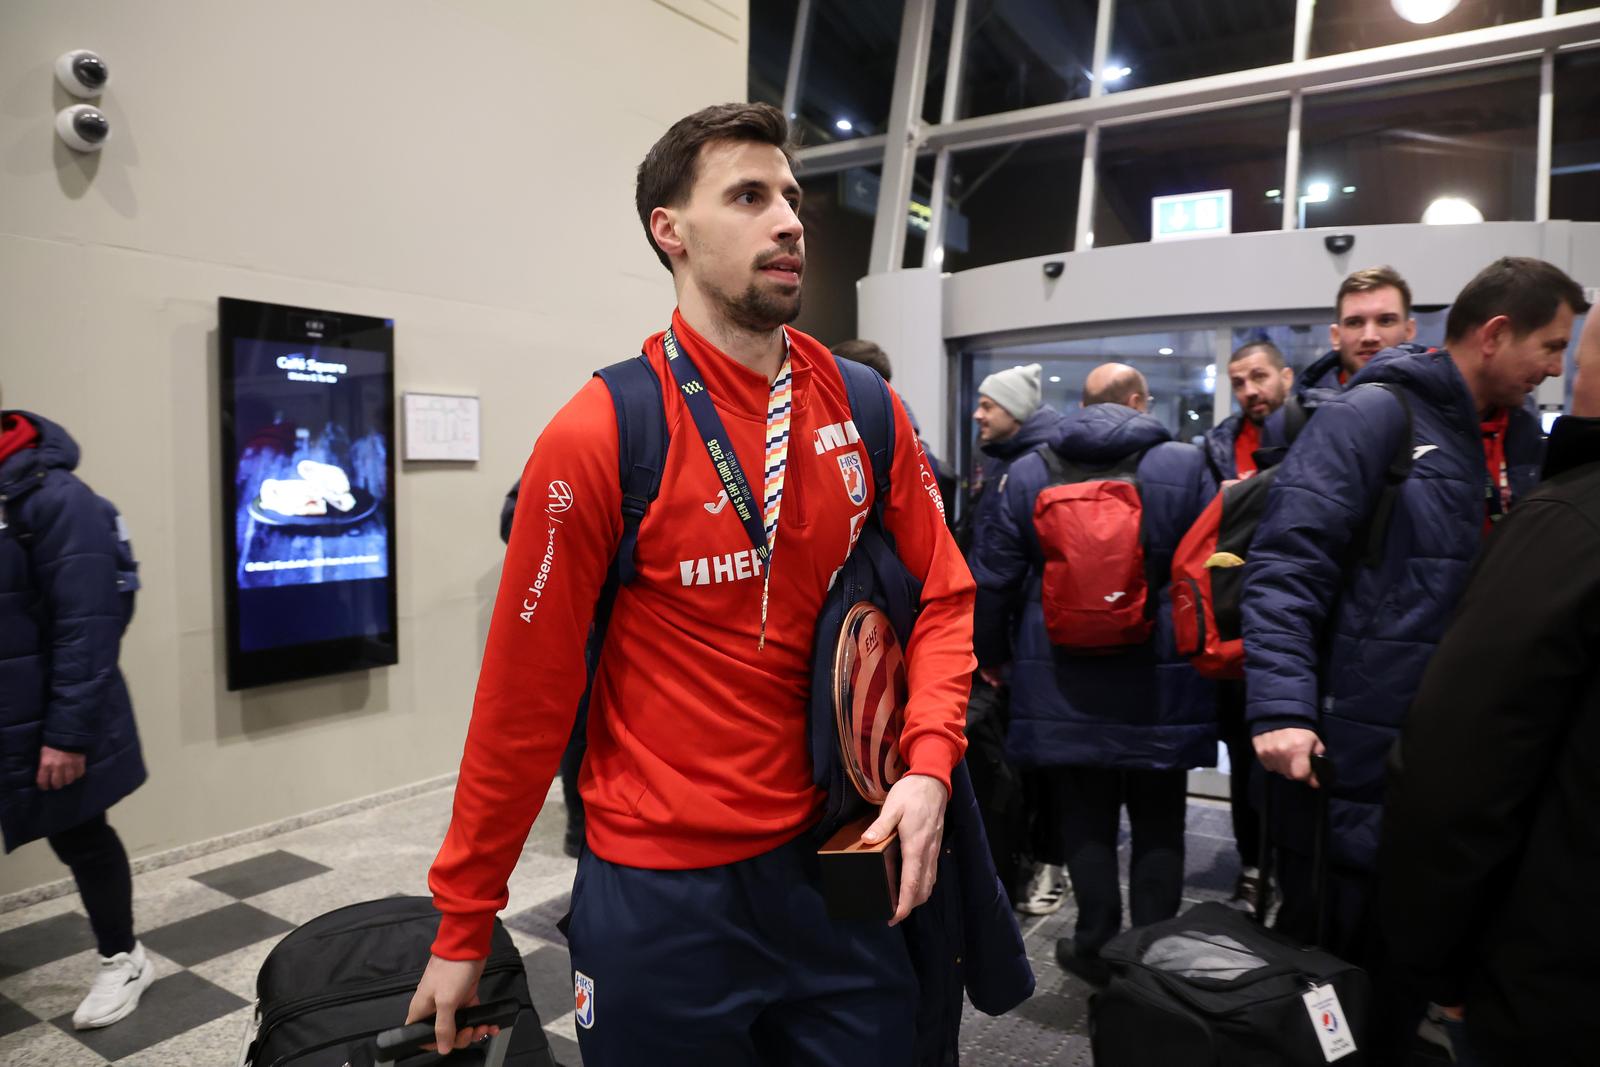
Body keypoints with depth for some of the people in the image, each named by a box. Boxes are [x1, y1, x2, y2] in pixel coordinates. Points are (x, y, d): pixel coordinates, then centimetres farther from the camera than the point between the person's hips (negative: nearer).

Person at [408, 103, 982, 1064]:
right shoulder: (598, 436, -15)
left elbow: (943, 599, 4)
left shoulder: (865, 409, -2)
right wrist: (463, 928, -4)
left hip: (838, 861, 4)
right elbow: (525, 695, -12)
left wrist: (928, 764, -12)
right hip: (661, 888, -4)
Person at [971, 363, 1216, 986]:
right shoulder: (1186, 467, -4)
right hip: (1160, 684, 0)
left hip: (1062, 685, 1)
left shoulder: (1028, 473, 0)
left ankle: (1096, 948, 22)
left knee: (1086, 819, 14)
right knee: (1158, 823, 14)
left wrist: (990, 654, 16)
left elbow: (993, 578, 2)